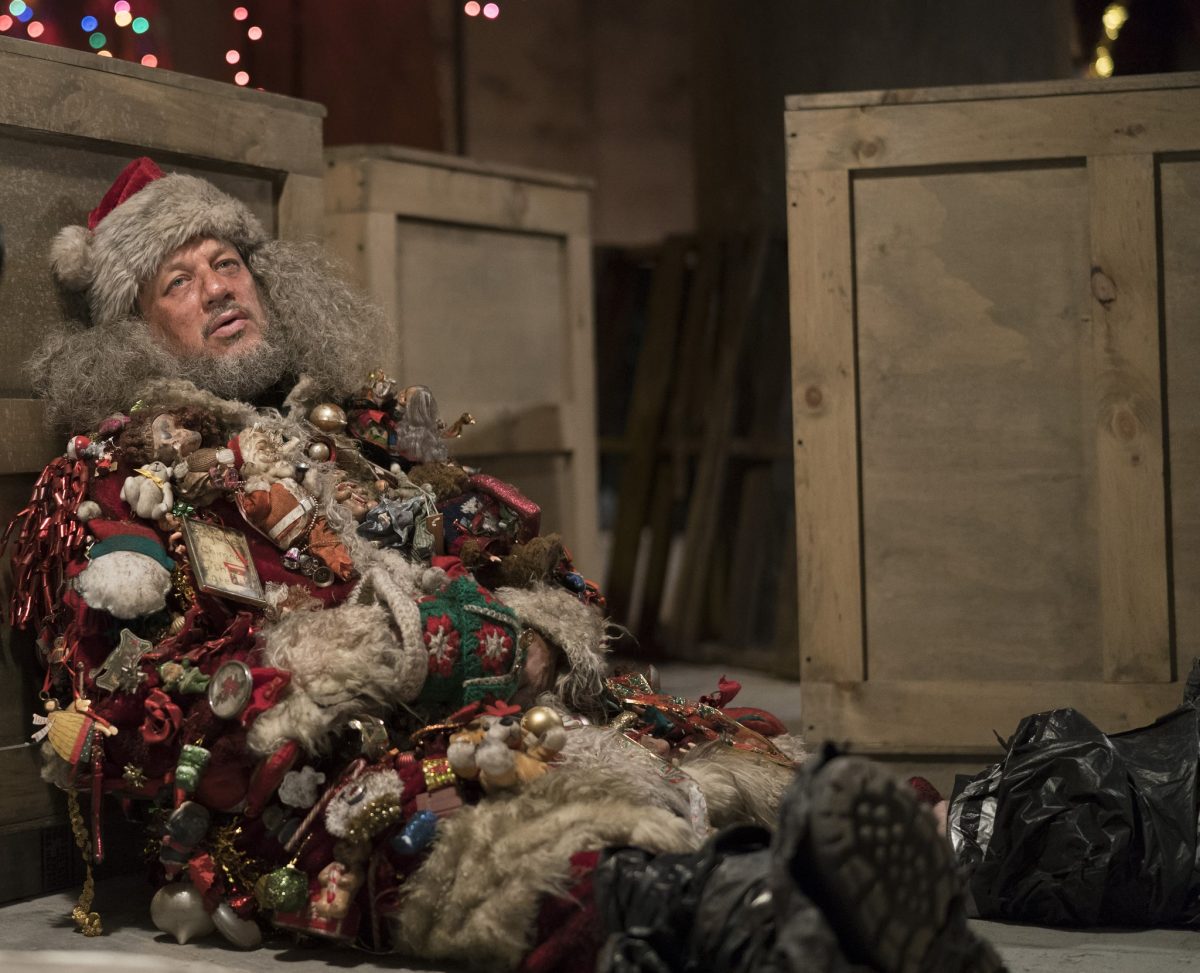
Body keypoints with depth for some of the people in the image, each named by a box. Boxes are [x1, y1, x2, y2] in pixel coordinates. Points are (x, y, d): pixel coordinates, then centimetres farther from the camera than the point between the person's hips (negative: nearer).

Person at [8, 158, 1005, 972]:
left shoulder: (363, 430, 30)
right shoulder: (103, 484, 15)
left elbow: (540, 571, 26)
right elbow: (131, 707, -1)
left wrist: (532, 637, -2)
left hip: (509, 708, 6)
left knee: (735, 761, -23)